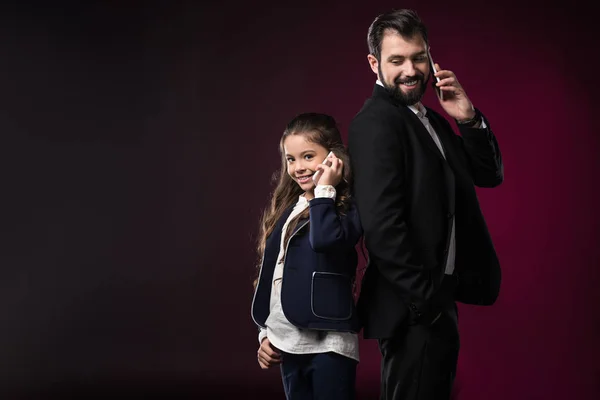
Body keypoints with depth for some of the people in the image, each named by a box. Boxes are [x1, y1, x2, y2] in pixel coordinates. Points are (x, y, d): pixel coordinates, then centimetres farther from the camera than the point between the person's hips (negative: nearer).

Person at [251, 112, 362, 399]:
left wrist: (324, 190, -16)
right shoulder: (286, 210, 14)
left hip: (328, 343, -7)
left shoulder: (347, 207, -7)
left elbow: (325, 240, -29)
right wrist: (265, 332, 17)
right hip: (287, 343, 7)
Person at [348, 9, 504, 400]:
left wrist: (469, 119, -4)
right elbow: (382, 224, -24)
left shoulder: (431, 119, 12)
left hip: (437, 300, 9)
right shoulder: (376, 121, -16)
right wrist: (426, 300, -19)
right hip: (414, 310, -9)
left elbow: (489, 174, 13)